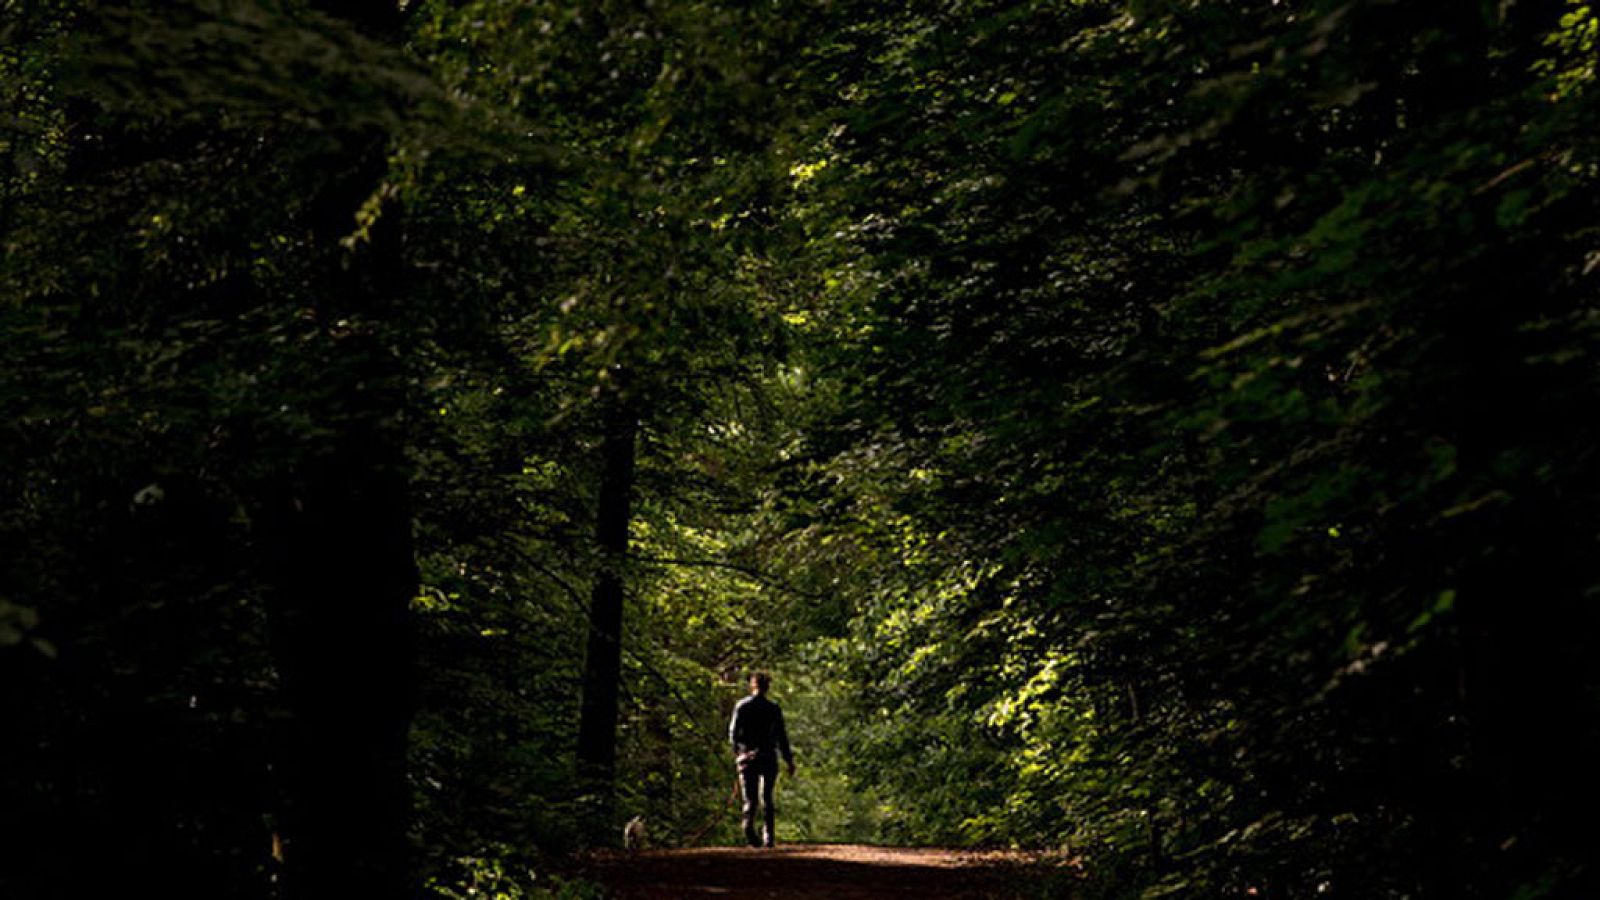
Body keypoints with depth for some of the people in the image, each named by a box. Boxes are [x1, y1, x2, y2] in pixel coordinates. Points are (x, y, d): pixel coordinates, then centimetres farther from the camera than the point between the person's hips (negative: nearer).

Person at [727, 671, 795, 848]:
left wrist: (736, 750, 20)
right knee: (767, 798, 9)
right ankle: (768, 837, 1)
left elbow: (733, 732, 2)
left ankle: (749, 826, -23)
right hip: (768, 757, -1)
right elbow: (782, 737, -1)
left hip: (746, 756, 1)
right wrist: (789, 760, 5)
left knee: (750, 798, 5)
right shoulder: (773, 709, -1)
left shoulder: (741, 706, 1)